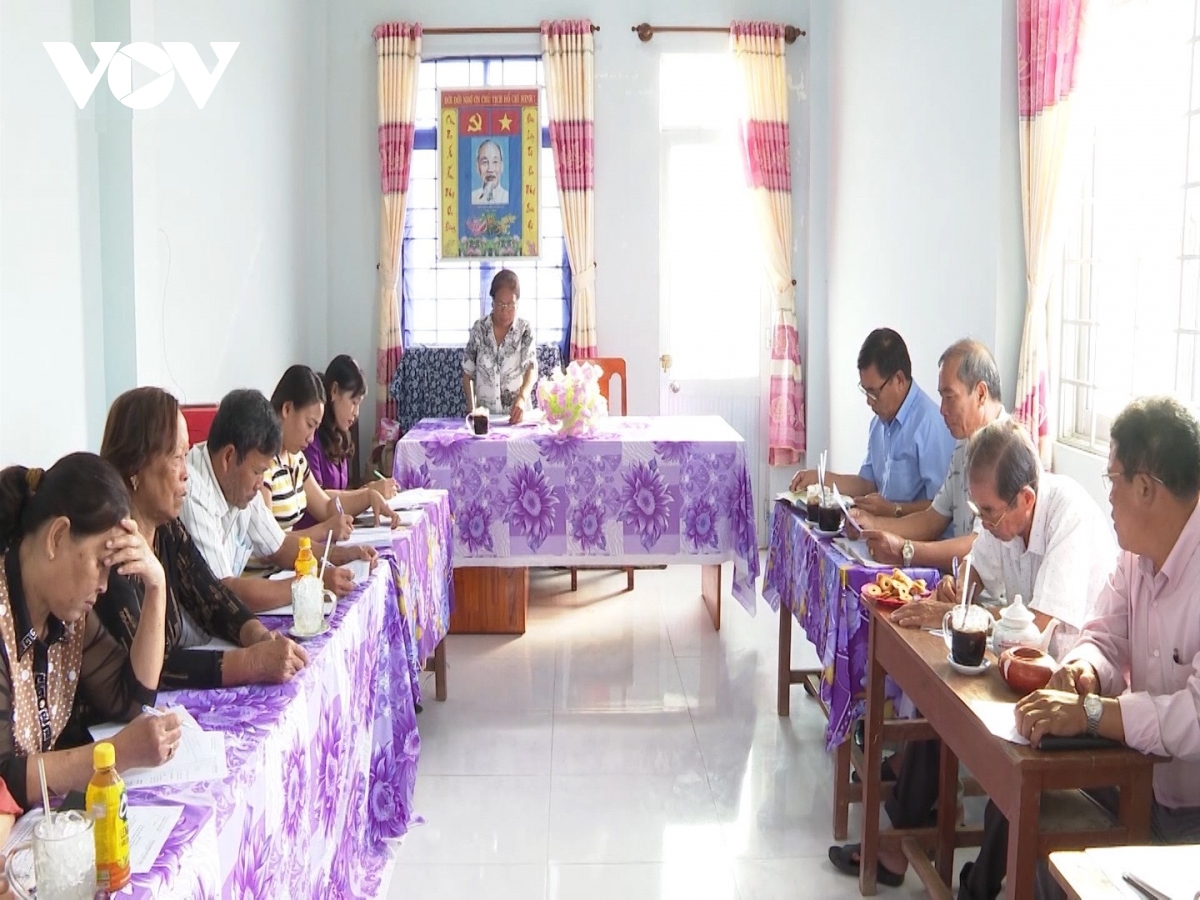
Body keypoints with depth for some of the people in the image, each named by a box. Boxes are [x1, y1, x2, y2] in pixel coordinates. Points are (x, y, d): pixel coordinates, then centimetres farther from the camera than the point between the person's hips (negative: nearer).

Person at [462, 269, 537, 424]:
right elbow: (468, 373, 9)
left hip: (516, 415, -1)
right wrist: (471, 409, -3)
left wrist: (522, 398, -30)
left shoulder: (525, 330, -1)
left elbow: (532, 368, -12)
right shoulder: (479, 328, 3)